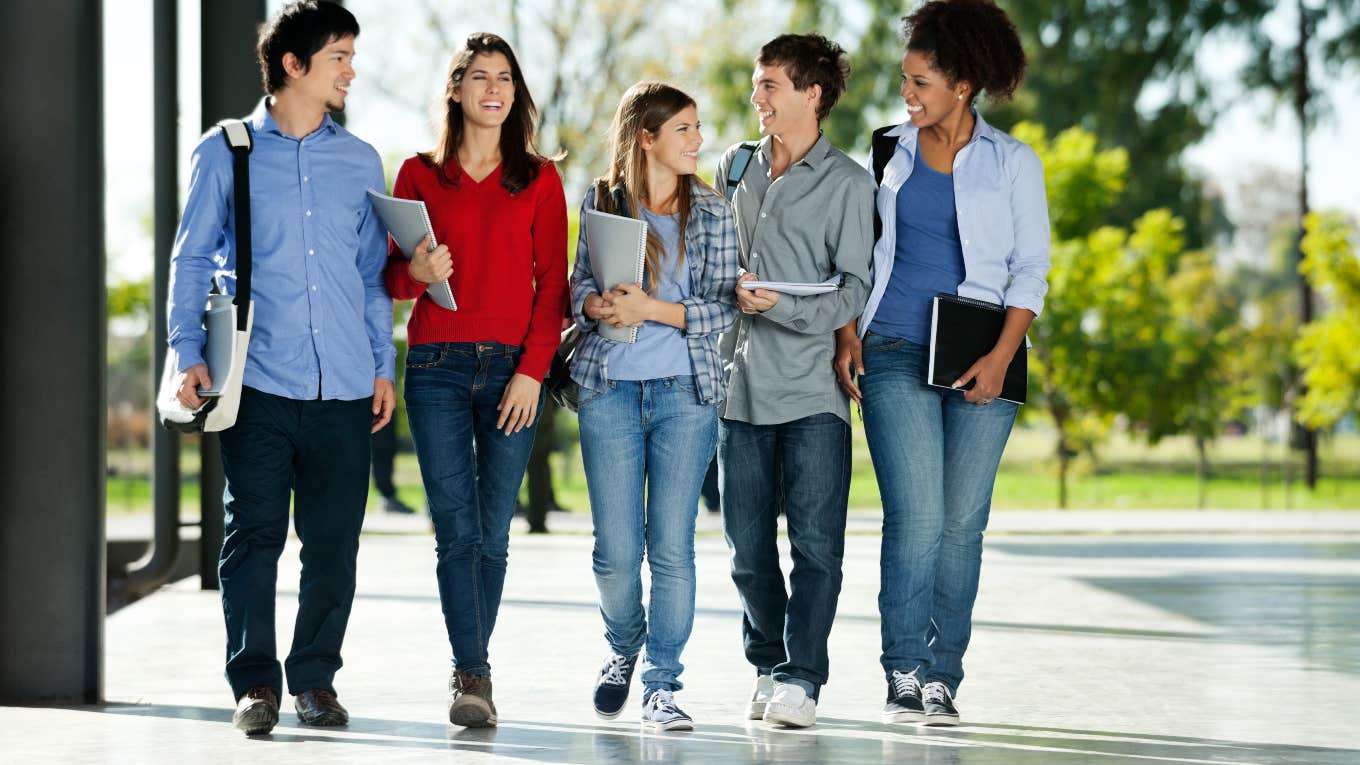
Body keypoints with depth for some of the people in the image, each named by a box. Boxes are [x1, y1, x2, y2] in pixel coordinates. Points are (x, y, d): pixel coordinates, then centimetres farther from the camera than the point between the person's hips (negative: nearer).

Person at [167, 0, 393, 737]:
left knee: (333, 543, 3)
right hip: (259, 379, -3)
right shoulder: (225, 152, 5)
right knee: (253, 533, -3)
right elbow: (191, 258, 6)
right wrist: (190, 356, -4)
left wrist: (383, 366, 9)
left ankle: (314, 678, 15)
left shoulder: (360, 161, 14)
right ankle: (254, 681, 6)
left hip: (343, 386, 3)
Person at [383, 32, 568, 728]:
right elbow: (391, 275, 10)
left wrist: (532, 370, -6)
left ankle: (470, 670, 11)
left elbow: (552, 282, 4)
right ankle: (472, 675, -8)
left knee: (492, 533, 1)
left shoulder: (539, 179, 9)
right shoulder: (420, 174, 10)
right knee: (456, 531, -7)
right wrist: (415, 272, -14)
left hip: (512, 368, 0)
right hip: (437, 364, 0)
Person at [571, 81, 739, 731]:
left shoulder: (712, 211, 5)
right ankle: (623, 648, 29)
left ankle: (662, 684, 7)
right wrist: (599, 305, -12)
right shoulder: (602, 201, 6)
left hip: (686, 390, 0)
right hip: (609, 389, 0)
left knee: (672, 546, -4)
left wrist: (652, 309, -14)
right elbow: (580, 285, 11)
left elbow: (723, 308, 0)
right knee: (616, 550, 0)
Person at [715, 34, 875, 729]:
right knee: (748, 549, 6)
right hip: (739, 385, 4)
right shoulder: (734, 168, 15)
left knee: (816, 543, -9)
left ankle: (800, 679, -6)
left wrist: (783, 307, -19)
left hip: (812, 390, -4)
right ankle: (768, 667, 20)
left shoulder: (848, 184, 1)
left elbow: (854, 289, -6)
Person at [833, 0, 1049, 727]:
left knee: (961, 521, -1)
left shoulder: (1013, 163, 5)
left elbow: (1031, 270, 2)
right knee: (916, 514, -12)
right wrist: (848, 335, 1)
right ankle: (904, 675, -6)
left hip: (978, 359, 0)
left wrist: (1000, 358, -9)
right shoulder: (889, 153, 10)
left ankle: (942, 679, 7)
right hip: (895, 353, 0)